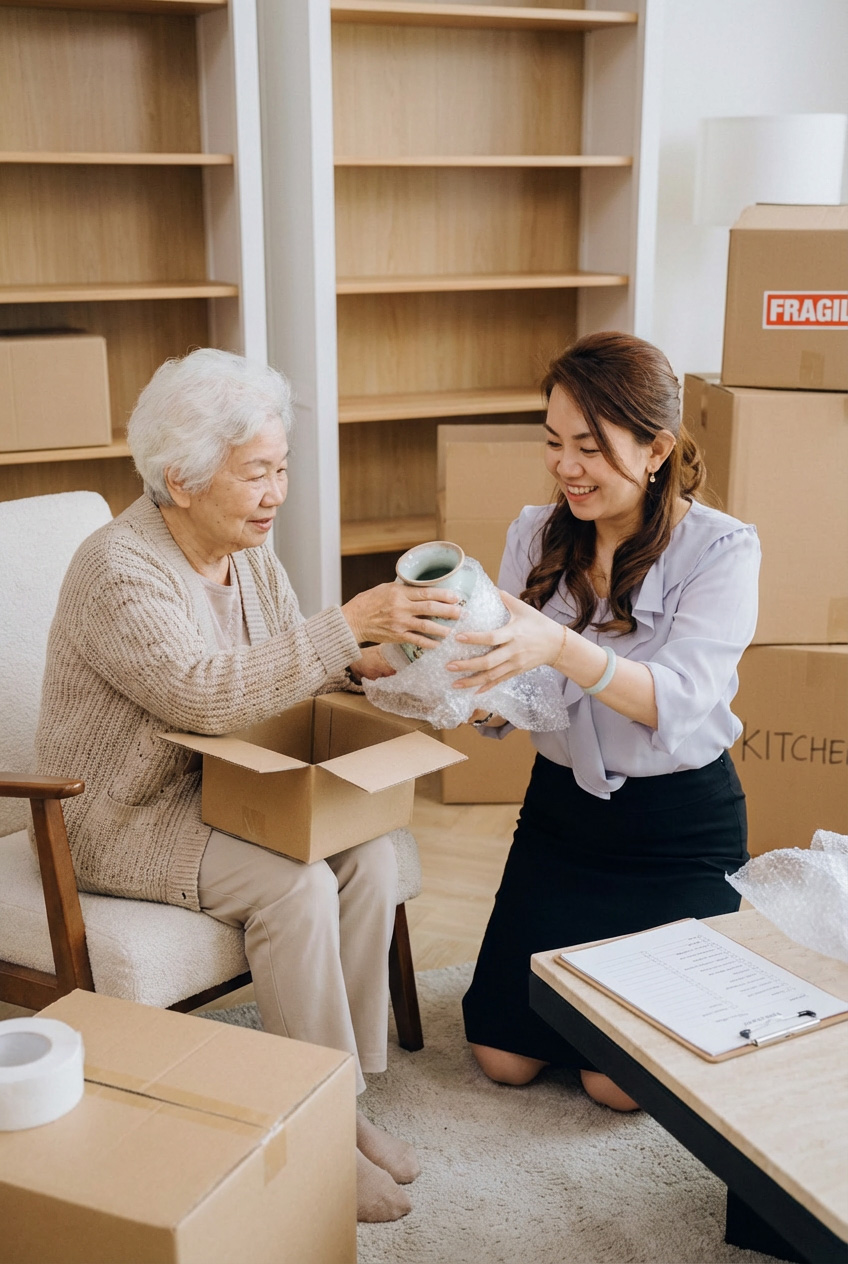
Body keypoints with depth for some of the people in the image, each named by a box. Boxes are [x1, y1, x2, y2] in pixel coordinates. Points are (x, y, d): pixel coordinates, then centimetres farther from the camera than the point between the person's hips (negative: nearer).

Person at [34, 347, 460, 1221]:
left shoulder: (249, 552, 3)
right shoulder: (118, 569, -22)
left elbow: (284, 668, 12)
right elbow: (204, 692, -34)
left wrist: (359, 664, -11)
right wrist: (351, 622, -35)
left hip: (219, 787, 7)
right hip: (122, 819, -7)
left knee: (369, 852, -16)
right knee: (294, 884, -27)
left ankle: (347, 1085, -4)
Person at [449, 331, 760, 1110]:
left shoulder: (720, 550, -14)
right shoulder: (538, 537, -2)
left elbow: (679, 703, -27)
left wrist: (562, 649, -43)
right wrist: (472, 684, -28)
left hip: (681, 826, -4)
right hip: (560, 805, 4)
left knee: (621, 1081, -5)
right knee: (503, 1054, 2)